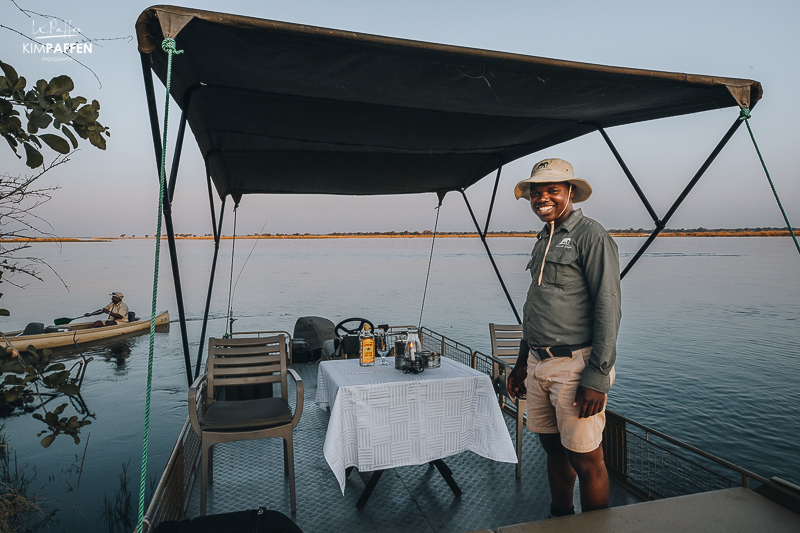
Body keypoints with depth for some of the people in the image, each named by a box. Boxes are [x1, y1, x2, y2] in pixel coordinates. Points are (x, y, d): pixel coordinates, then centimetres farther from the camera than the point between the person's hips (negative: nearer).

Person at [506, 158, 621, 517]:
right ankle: (560, 518, 37)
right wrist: (523, 362, 21)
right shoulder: (544, 241, 16)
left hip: (575, 365, -8)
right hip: (539, 364, 8)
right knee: (553, 449, 19)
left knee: (586, 461, 3)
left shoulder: (591, 236, -9)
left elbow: (609, 309, -14)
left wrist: (597, 377, -18)